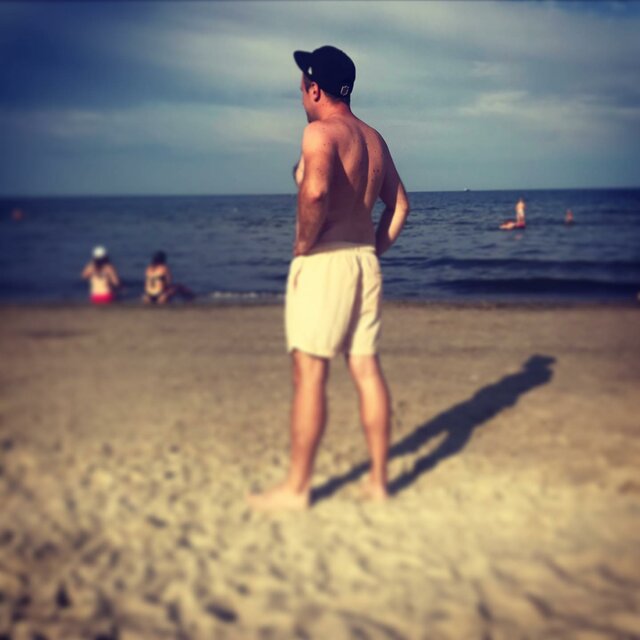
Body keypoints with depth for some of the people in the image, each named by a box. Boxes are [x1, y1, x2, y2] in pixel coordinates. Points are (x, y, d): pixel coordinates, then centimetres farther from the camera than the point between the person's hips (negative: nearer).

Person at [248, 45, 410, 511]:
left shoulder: (321, 131, -9)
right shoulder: (374, 139, 16)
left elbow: (315, 191, -28)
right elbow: (400, 204, 19)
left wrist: (304, 244, -14)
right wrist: (374, 250, 16)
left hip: (323, 262, -8)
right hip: (366, 262, 8)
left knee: (310, 373, -2)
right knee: (368, 370, 9)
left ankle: (296, 488, 7)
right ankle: (378, 480, 16)